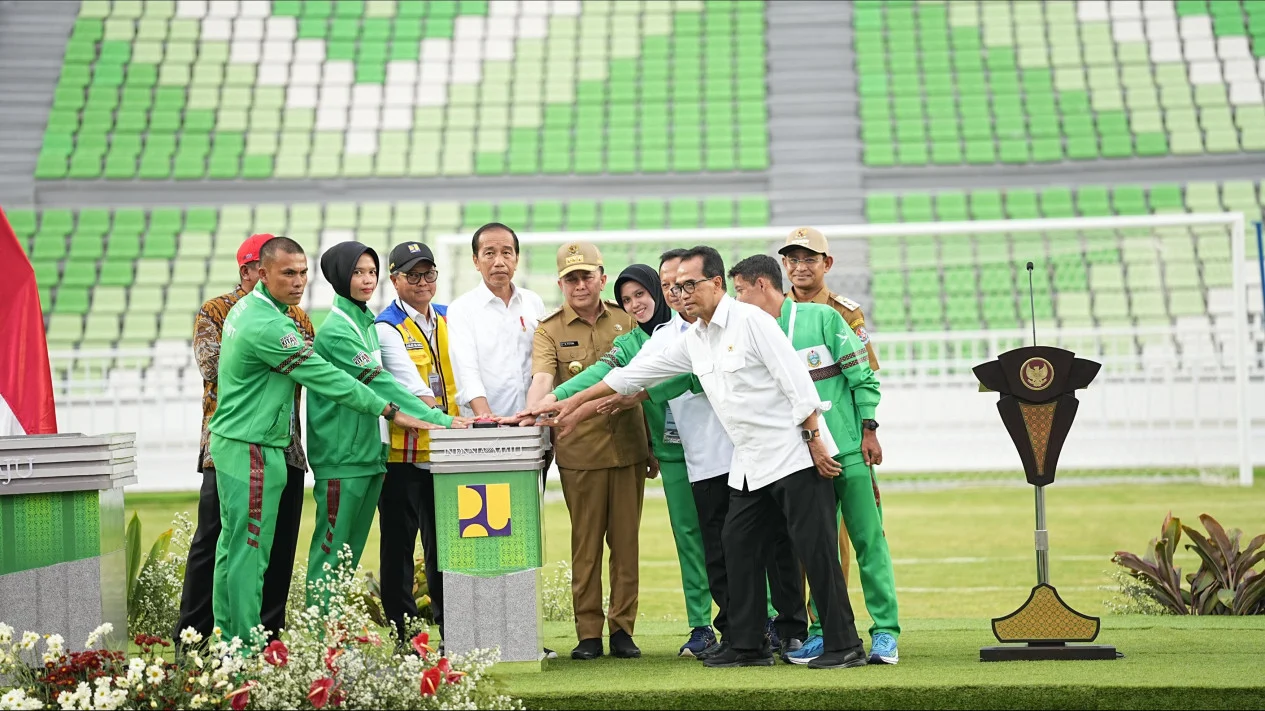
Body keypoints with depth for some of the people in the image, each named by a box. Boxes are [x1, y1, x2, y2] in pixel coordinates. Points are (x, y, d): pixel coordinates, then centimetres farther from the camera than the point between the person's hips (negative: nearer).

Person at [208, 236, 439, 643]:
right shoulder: (269, 327, -21)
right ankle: (248, 648, -4)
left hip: (232, 441, 10)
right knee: (251, 550, -7)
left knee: (232, 545, 13)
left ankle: (228, 639, 19)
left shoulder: (246, 307, 10)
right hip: (253, 450, -10)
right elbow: (327, 379, -20)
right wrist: (390, 412, -15)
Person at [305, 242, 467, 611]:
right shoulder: (335, 331, -13)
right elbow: (380, 384, -20)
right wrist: (439, 419, -23)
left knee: (353, 549, 11)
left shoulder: (368, 323, 14)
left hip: (372, 452, 9)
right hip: (342, 455, -9)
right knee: (332, 549, -6)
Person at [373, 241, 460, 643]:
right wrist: (448, 421, -29)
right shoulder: (386, 328, -7)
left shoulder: (448, 319, 13)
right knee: (399, 547, 1)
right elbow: (412, 387, -19)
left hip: (445, 455, 6)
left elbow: (460, 375, 17)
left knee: (443, 546, 11)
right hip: (403, 454, -6)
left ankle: (450, 634, 17)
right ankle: (401, 636, 5)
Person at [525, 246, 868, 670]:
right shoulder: (693, 342, 14)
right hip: (749, 466, 8)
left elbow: (797, 380, -14)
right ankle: (748, 645, 16)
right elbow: (635, 374, 19)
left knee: (815, 549, -8)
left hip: (793, 455, -8)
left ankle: (844, 646, -5)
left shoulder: (750, 320, -10)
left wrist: (814, 437, -18)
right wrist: (574, 402, 21)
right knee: (739, 549, 8)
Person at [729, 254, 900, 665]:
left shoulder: (823, 318, -3)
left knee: (868, 539, -2)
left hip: (848, 450, -4)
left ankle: (885, 632, 1)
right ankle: (824, 630, 11)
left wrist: (869, 430, -8)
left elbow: (862, 375, -3)